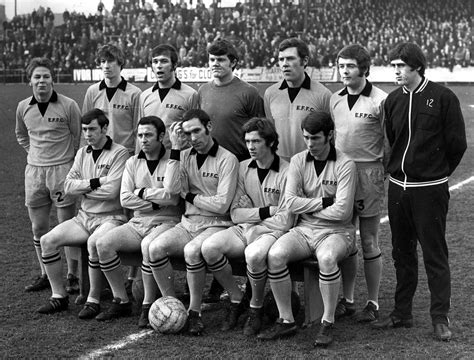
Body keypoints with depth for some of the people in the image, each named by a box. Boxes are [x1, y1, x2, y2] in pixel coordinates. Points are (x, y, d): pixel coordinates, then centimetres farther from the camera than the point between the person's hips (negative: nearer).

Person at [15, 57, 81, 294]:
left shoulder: (68, 106, -8)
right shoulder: (23, 107, 4)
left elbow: (79, 137, 1)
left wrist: (74, 165, 2)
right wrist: (36, 154, 14)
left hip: (62, 170, -4)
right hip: (34, 171, 4)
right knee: (38, 228, 9)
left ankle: (72, 276, 8)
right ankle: (45, 276, 21)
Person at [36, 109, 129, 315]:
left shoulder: (119, 153, -7)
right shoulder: (82, 153, 14)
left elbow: (111, 191, -18)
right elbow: (68, 186, 4)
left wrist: (82, 187, -4)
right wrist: (94, 183, -11)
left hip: (110, 218, -7)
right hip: (84, 217, 7)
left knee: (94, 243, -36)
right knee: (47, 241, -11)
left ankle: (94, 299, -20)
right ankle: (59, 297, -2)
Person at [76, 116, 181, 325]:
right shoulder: (133, 163, 12)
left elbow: (172, 197, -16)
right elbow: (125, 199, 3)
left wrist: (142, 193, -5)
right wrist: (155, 204, -8)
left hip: (165, 223, -5)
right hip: (138, 223, 6)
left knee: (149, 245, -38)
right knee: (102, 244, -17)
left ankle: (148, 305, -21)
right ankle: (121, 301, -6)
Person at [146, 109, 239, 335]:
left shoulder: (227, 160, -5)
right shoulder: (185, 156, 10)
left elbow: (221, 205, -12)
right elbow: (171, 188, -7)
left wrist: (189, 196, -3)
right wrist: (175, 148, -6)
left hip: (216, 225, -5)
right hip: (188, 223, 5)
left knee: (192, 250, -35)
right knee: (155, 247, -22)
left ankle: (194, 312, -19)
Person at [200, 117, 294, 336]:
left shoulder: (286, 173, -9)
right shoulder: (243, 168, 8)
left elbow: (285, 221, -12)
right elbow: (235, 214, 3)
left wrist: (250, 214, -4)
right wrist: (266, 211, -10)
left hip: (272, 232, -5)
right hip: (244, 230, 5)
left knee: (254, 254, -38)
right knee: (209, 248, -22)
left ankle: (256, 308, -10)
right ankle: (237, 300, -1)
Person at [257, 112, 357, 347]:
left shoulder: (345, 165, -8)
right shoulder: (298, 161, 4)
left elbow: (342, 211, -16)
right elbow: (291, 202, -5)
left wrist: (307, 208, -5)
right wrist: (324, 202, -11)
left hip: (336, 232, -4)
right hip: (304, 230, 4)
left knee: (327, 258, -37)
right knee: (275, 255, -25)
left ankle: (328, 323, -19)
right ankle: (286, 321, -11)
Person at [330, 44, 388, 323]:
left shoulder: (380, 100, -8)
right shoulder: (335, 100, 10)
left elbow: (389, 142, -5)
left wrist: (387, 175, -7)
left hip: (368, 172, -5)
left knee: (369, 242, 2)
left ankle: (373, 303, 11)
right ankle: (347, 300, 19)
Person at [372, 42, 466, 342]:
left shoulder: (443, 98, -8)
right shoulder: (393, 100, 6)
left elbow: (457, 143, -4)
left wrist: (438, 172, 5)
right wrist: (399, 169, 10)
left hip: (430, 189, -5)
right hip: (398, 187, 5)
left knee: (435, 254, -1)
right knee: (402, 253, 13)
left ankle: (441, 317, 8)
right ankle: (402, 313, 23)